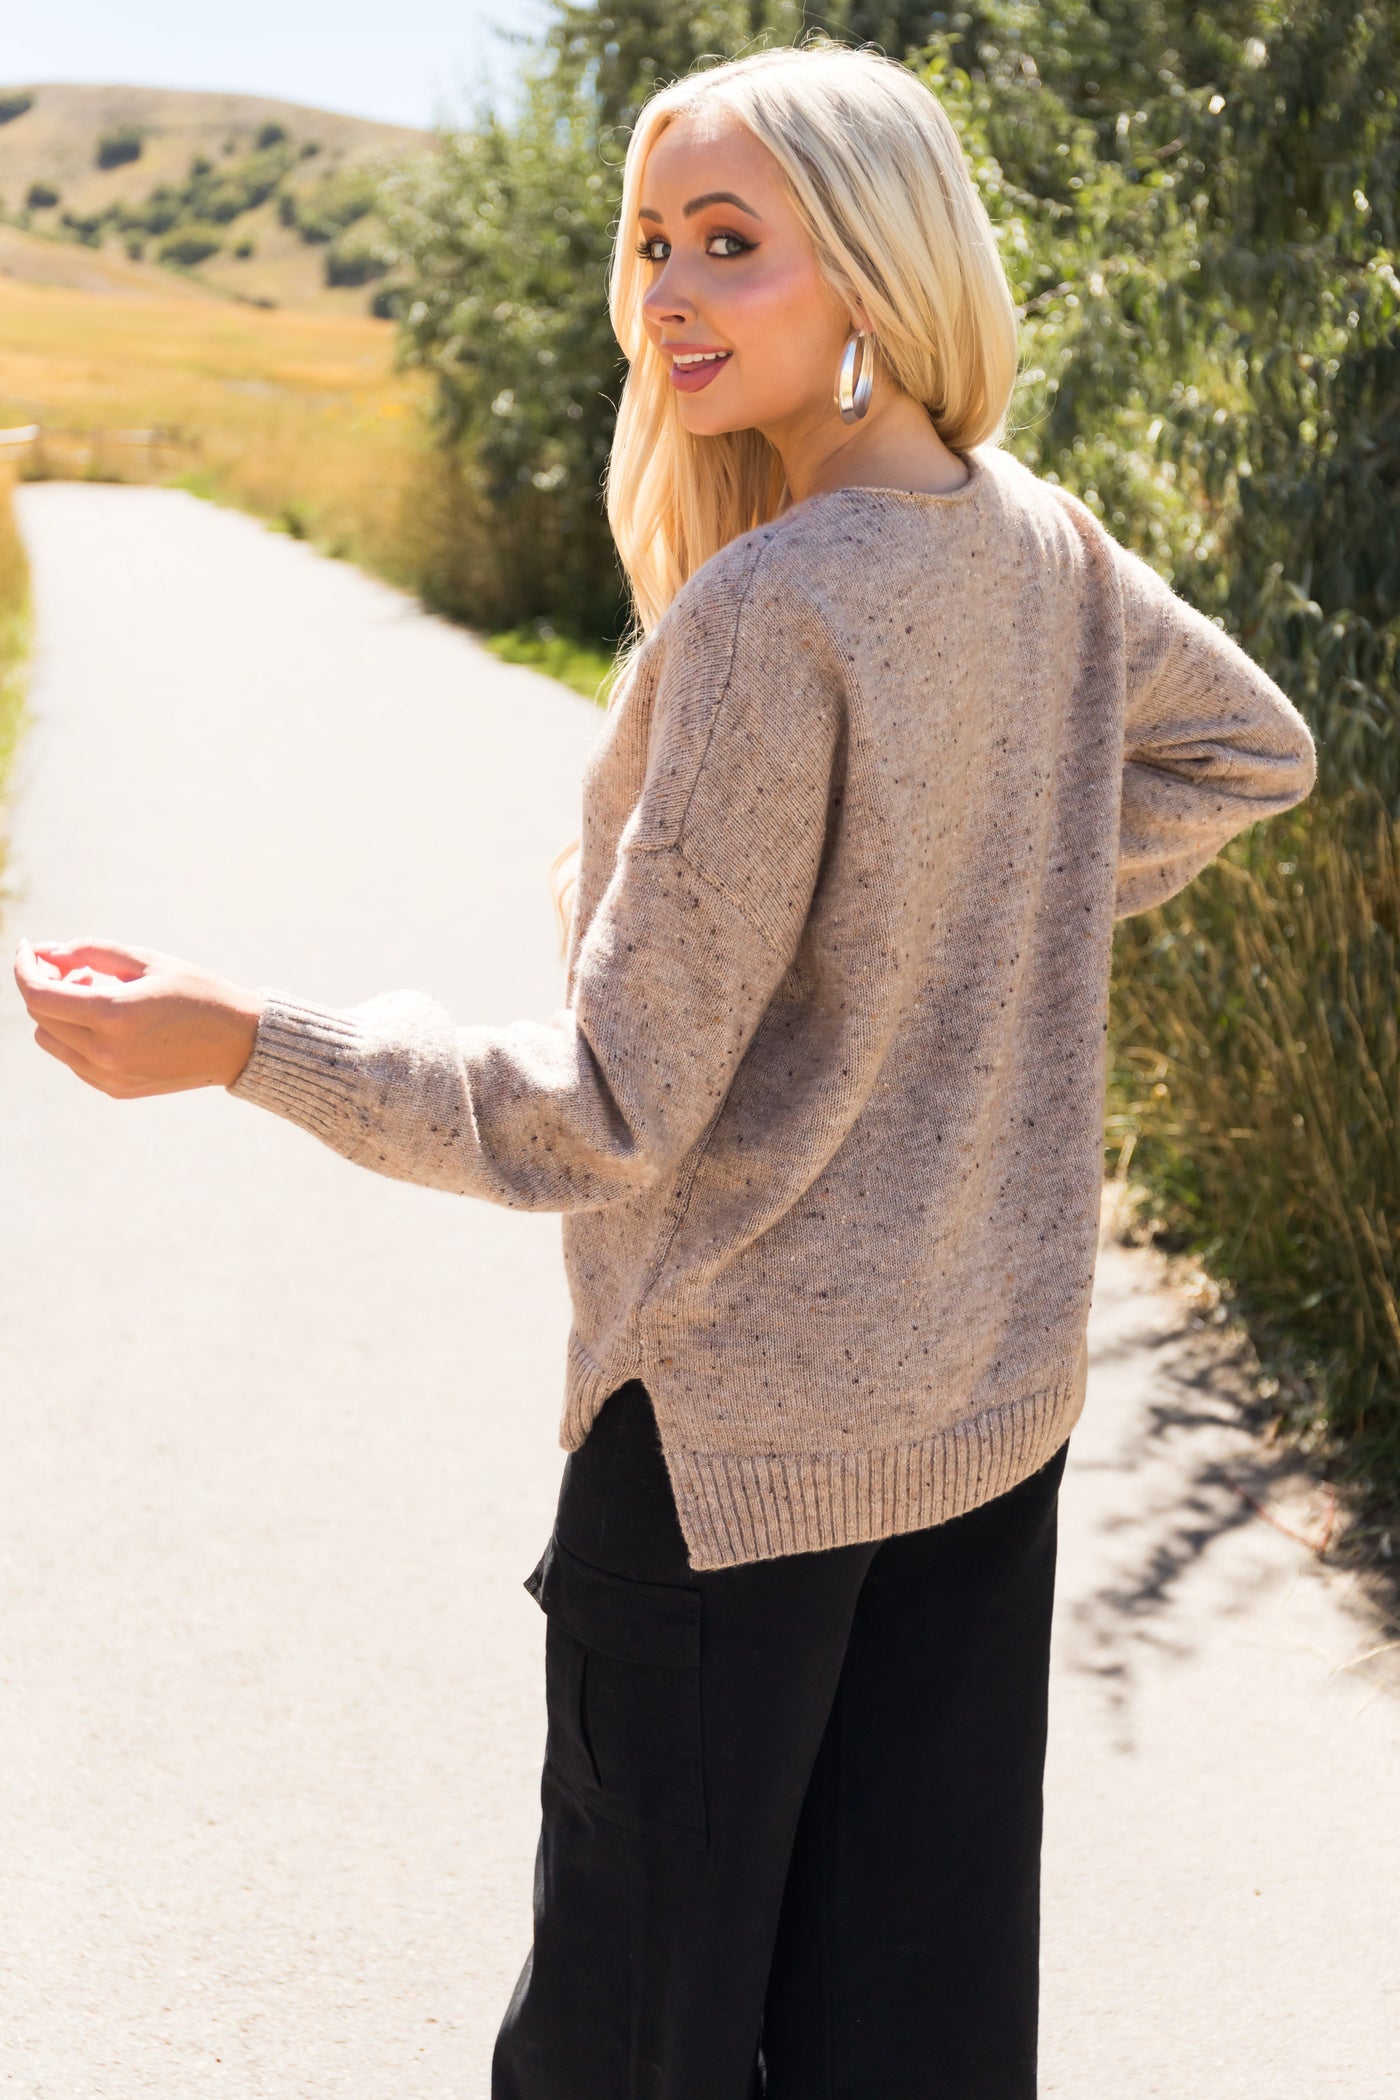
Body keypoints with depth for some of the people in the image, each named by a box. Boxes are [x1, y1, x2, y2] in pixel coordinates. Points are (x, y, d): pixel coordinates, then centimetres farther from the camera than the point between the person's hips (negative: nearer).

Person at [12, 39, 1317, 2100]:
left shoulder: (766, 614, -24)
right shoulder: (1041, 541, 0)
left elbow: (618, 1113, -23)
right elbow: (1253, 744, 21)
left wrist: (242, 1043, -20)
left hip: (744, 1425, -8)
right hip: (1000, 1387, 8)